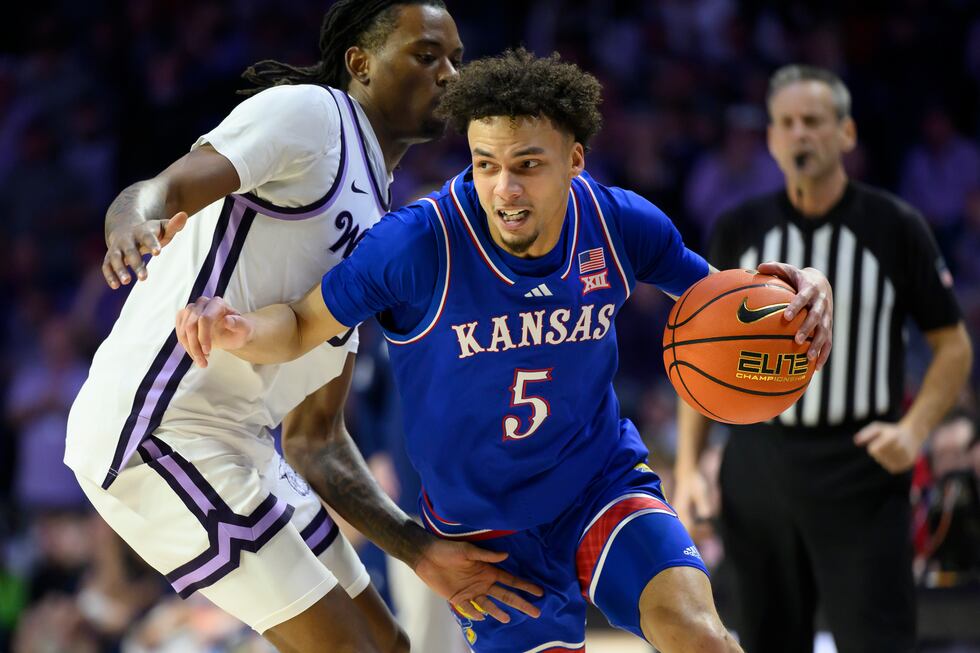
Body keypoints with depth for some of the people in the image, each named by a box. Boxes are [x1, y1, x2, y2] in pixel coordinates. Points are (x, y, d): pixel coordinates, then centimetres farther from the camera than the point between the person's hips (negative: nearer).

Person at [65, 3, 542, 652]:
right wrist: (136, 217, -45)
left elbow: (315, 433, 20)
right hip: (158, 428, -10)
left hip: (235, 444, 10)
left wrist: (421, 549, 12)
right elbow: (163, 190, -20)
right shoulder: (306, 113, -4)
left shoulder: (375, 228, 21)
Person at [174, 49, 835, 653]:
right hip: (482, 521, -1)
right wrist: (238, 331, -34)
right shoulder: (418, 243, -22)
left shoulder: (620, 224, -12)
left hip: (604, 486, 1)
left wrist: (803, 288, -16)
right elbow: (303, 327, -11)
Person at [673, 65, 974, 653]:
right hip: (760, 467, 3)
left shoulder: (896, 227, -2)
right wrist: (688, 466, 3)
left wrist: (914, 431, -12)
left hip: (863, 472, -3)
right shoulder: (740, 230, 5)